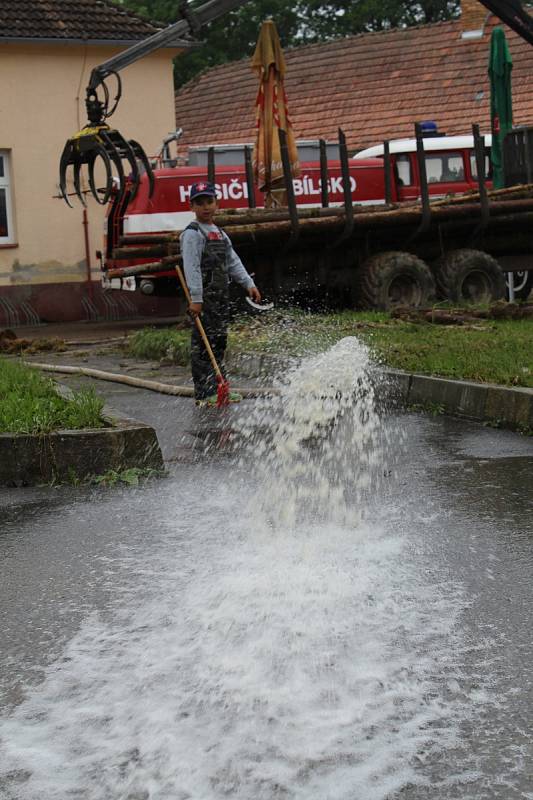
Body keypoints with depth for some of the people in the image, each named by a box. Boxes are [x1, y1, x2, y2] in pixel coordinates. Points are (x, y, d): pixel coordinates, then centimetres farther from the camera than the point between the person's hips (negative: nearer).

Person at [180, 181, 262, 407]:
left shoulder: (219, 233, 20)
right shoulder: (192, 234, -8)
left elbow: (233, 262, 18)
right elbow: (191, 268, -17)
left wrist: (248, 283, 6)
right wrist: (196, 298, -24)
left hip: (221, 294, 9)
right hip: (204, 297, -9)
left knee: (219, 341, 12)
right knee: (203, 345, -8)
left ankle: (219, 387, 20)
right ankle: (204, 394, -7)